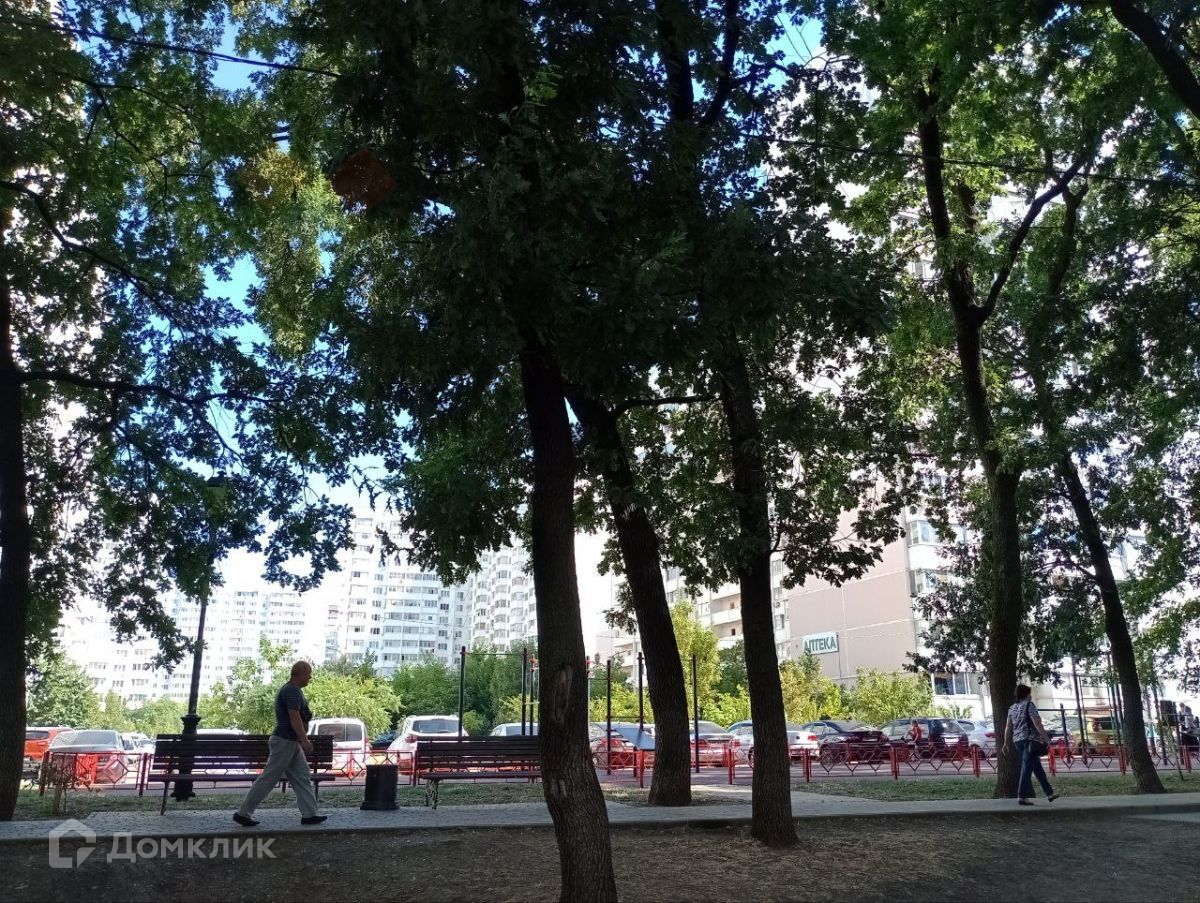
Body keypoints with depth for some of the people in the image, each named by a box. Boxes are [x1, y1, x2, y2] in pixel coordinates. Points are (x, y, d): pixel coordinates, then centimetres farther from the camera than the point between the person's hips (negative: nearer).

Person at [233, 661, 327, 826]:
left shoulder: (289, 689, 16)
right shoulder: (292, 690, -15)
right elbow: (294, 717, -24)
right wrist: (305, 740, -26)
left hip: (292, 743, 10)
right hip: (285, 742, -10)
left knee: (302, 780, 7)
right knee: (268, 779, -3)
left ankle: (309, 815, 8)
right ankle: (243, 813, 6)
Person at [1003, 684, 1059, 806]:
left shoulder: (1012, 708, 14)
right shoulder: (1029, 705, -8)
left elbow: (1008, 727, 14)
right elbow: (1037, 724, -14)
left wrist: (1006, 743, 16)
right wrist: (1047, 739, -10)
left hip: (1018, 740, 8)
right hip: (1029, 740, -8)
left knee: (1038, 768, 17)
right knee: (1027, 768, -8)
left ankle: (1049, 793, 25)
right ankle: (1022, 797, -10)